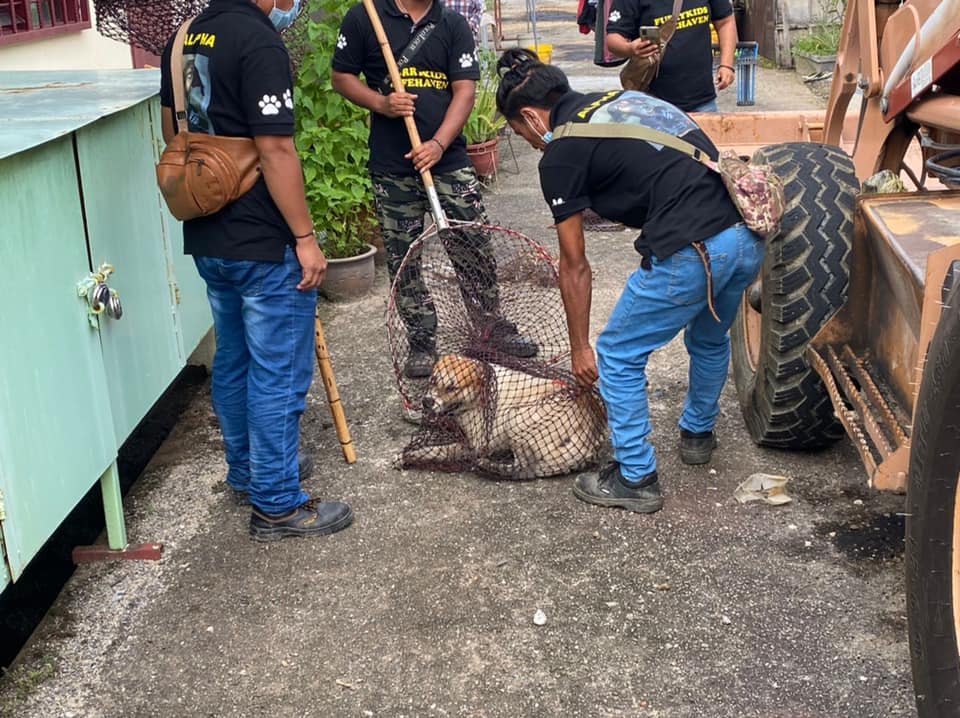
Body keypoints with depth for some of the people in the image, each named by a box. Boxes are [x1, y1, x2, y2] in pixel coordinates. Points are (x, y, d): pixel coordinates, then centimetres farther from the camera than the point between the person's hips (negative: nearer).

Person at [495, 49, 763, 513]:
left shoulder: (560, 155, 2)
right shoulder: (625, 100, 22)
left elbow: (574, 267, 8)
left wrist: (579, 347, 18)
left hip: (691, 255, -8)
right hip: (748, 238, 8)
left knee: (619, 357, 13)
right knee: (710, 340, 33)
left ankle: (636, 480, 22)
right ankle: (697, 435, 54)